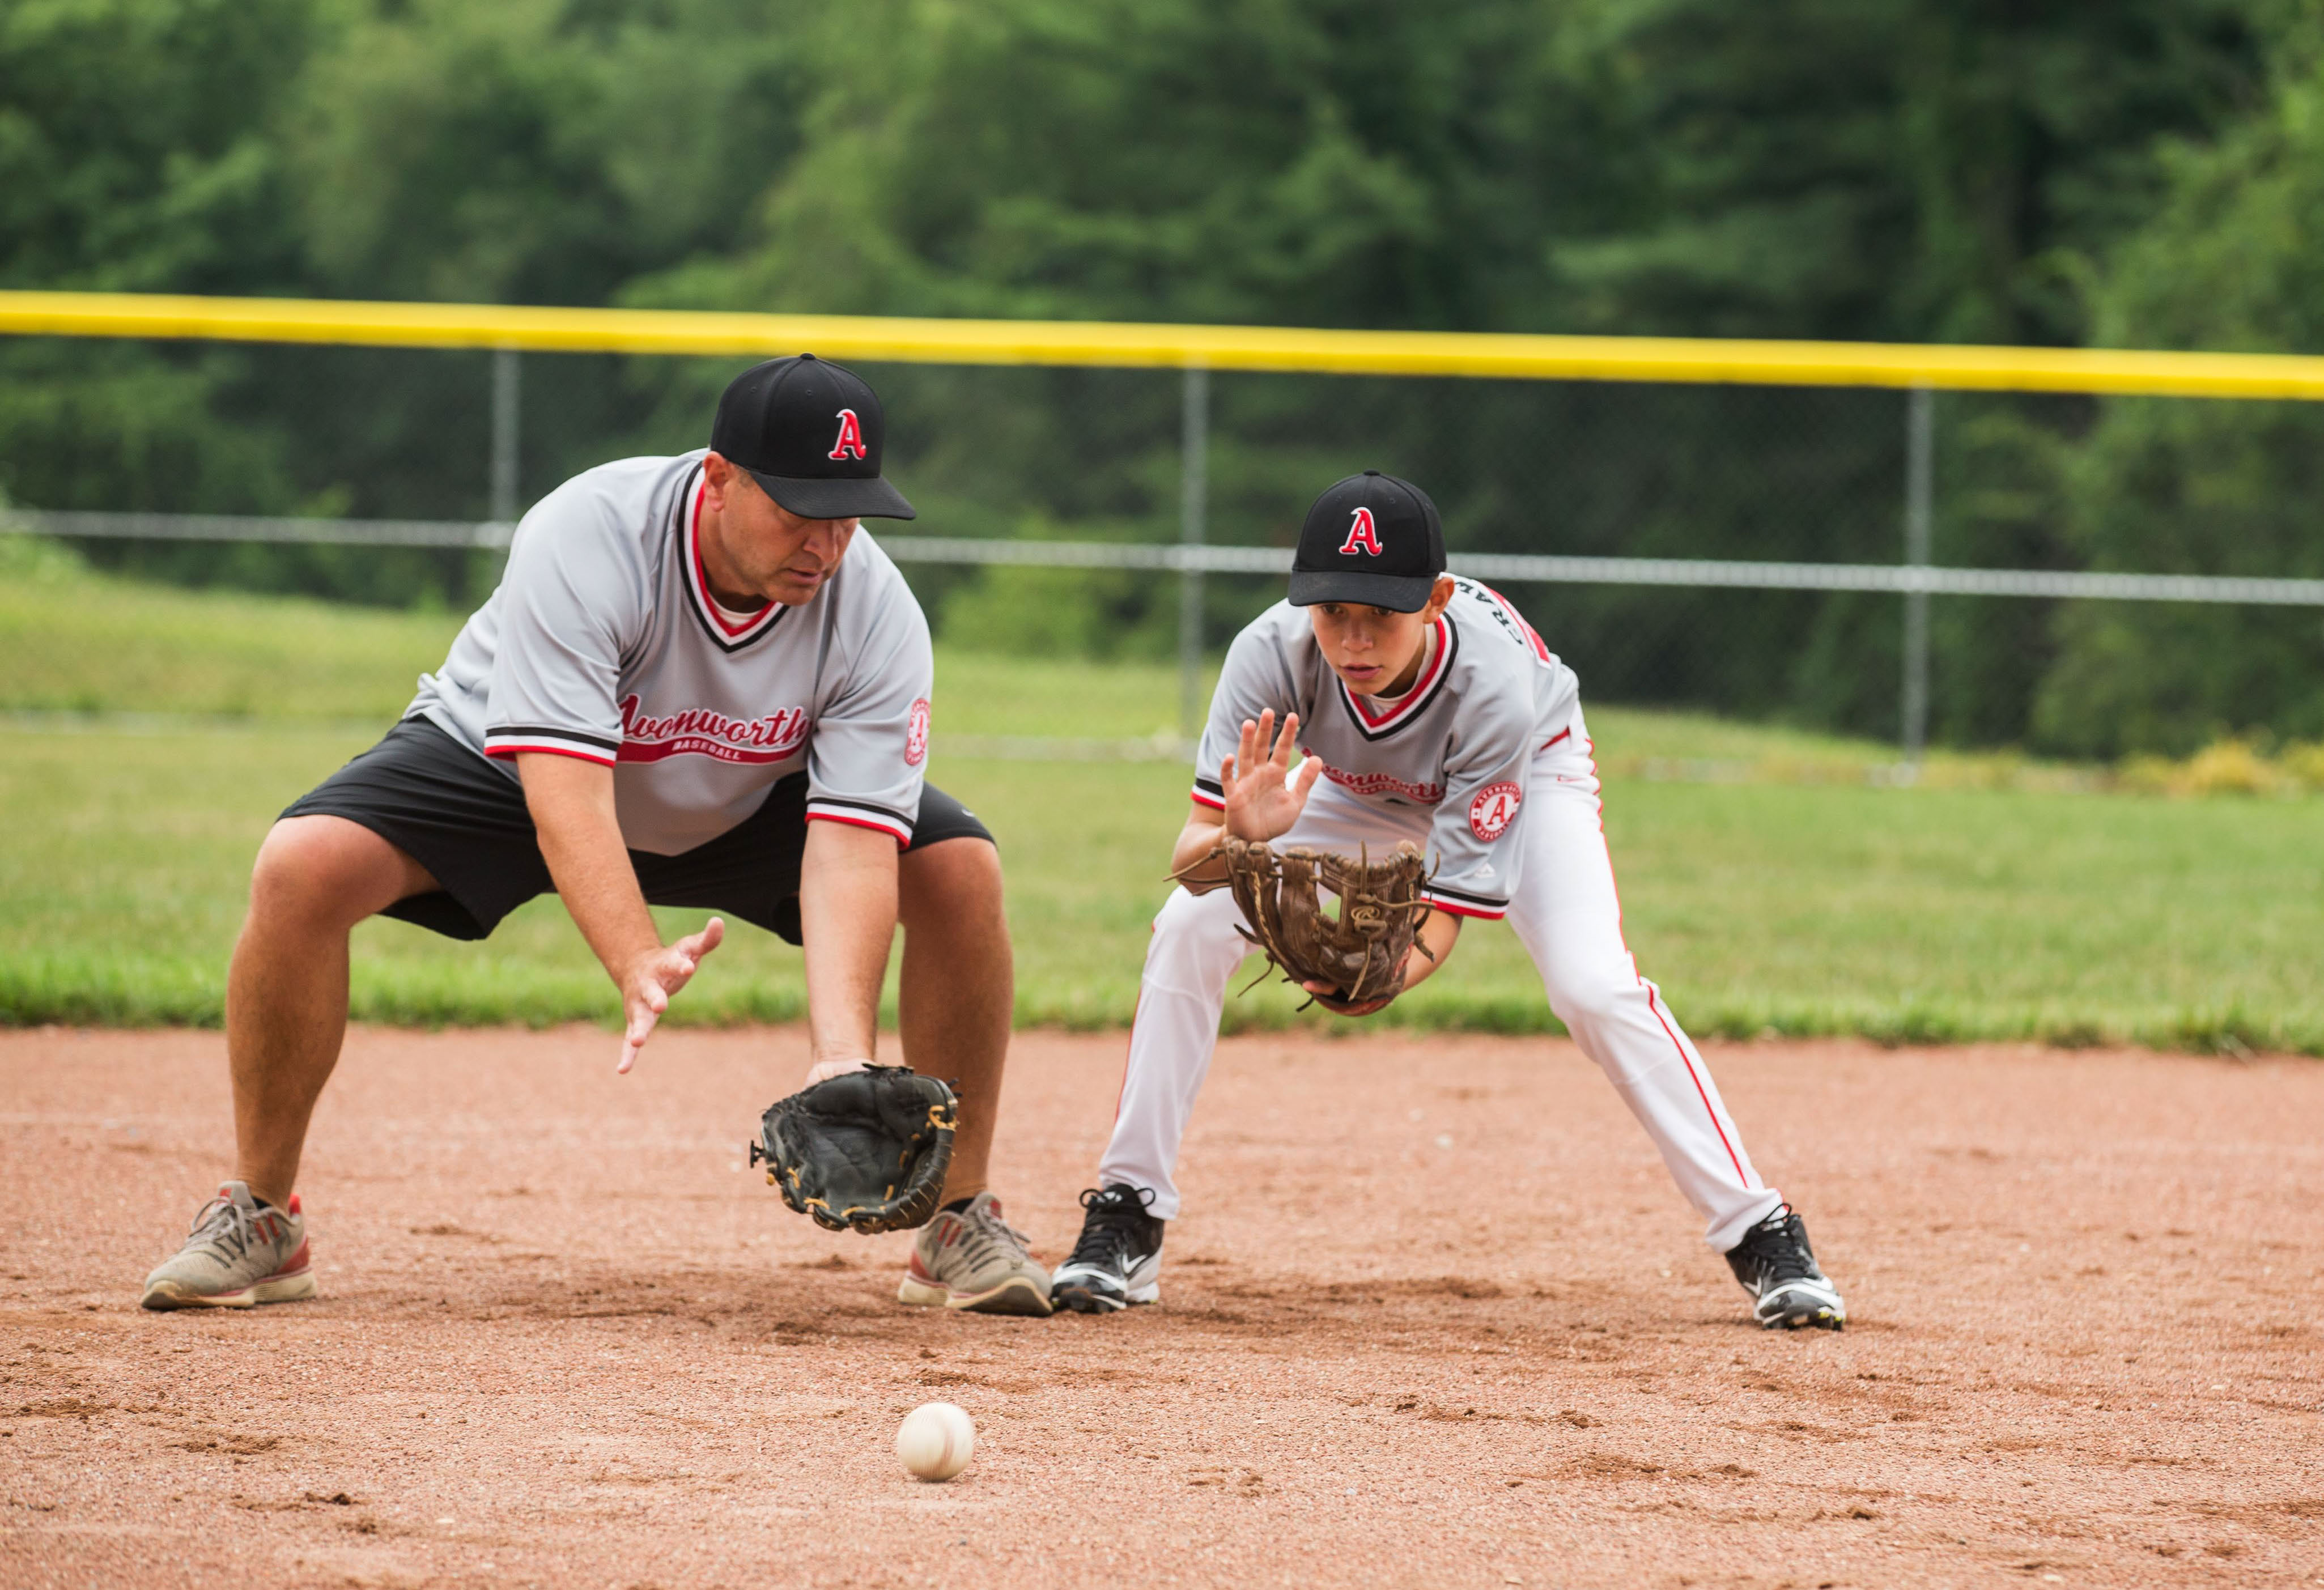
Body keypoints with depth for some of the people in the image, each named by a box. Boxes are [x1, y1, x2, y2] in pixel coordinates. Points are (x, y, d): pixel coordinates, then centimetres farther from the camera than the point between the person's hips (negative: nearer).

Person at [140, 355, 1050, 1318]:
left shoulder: (877, 615, -27)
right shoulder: (586, 540, -37)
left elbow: (851, 842, -32)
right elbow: (565, 786, -44)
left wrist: (842, 1056, -47)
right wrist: (638, 964, -59)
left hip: (743, 804, 3)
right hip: (503, 763, -3)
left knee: (961, 870, -18)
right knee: (303, 866, -29)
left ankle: (959, 1227, -3)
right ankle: (259, 1224, -13)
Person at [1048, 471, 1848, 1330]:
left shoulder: (1493, 681, -42)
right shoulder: (1273, 651, -37)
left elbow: (1449, 900, -38)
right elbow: (1189, 862, -38)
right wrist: (1235, 838, -62)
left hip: (1528, 770, -3)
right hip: (1356, 788, 3)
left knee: (1596, 987, -24)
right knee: (1189, 928, -17)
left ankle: (1760, 1235, -12)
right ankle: (1125, 1222, -4)